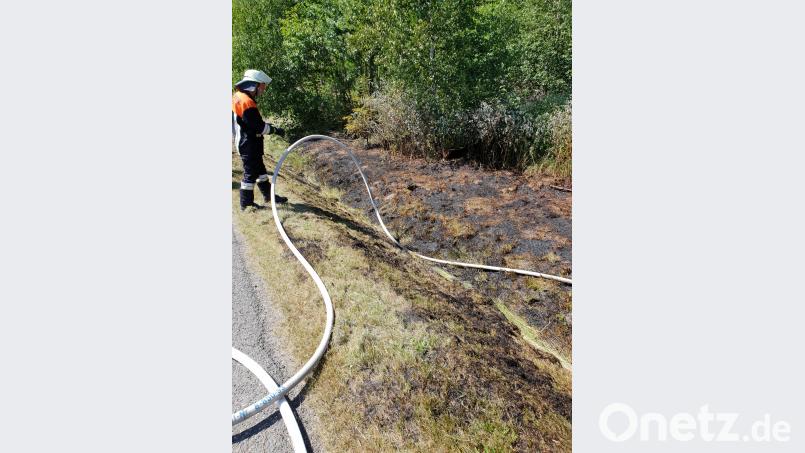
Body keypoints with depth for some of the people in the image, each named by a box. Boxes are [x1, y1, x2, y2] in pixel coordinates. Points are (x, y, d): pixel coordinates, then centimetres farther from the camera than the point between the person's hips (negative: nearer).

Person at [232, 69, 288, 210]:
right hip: (249, 145, -10)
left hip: (245, 143, 10)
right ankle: (246, 203, 13)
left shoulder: (238, 96, 8)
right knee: (250, 173, 1)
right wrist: (275, 130, -12)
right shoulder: (246, 101, -24)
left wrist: (266, 125, 9)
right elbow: (259, 127, -24)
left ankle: (268, 195, 32)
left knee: (260, 169, 19)